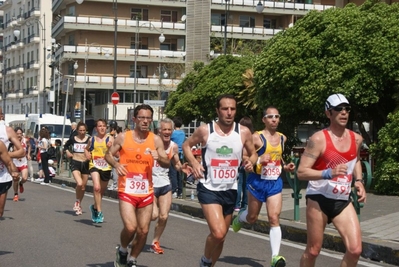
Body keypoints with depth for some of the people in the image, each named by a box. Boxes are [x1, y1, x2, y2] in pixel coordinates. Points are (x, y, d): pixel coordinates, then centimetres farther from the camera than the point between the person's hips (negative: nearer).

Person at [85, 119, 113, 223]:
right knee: (96, 187, -22)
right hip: (94, 166, 0)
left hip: (106, 167, 0)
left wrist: (110, 147, -28)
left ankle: (95, 207, 42)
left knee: (102, 190, 16)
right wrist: (87, 155, 6)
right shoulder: (92, 139, 5)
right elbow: (86, 149, 26)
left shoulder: (110, 139, -3)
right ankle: (99, 212, -15)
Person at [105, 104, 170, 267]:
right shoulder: (123, 137, -3)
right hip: (127, 191, -3)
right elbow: (108, 155, 8)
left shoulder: (156, 140, 1)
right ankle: (122, 250, 15)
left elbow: (167, 164, 3)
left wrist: (158, 158, -19)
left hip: (146, 192, 3)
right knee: (130, 227, -17)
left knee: (143, 231, 7)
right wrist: (116, 165, -13)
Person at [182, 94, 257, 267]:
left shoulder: (243, 132, -3)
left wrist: (250, 162, -11)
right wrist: (194, 163, -10)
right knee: (218, 232, -21)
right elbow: (186, 145, 8)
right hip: (209, 189, -4)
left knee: (221, 237, 15)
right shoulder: (205, 130, -8)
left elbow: (253, 154, 12)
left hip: (230, 190, 4)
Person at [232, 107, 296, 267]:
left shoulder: (282, 138, 7)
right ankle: (239, 219, 51)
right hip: (257, 181, -3)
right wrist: (258, 160, -28)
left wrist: (285, 167, 7)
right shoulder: (256, 137, -12)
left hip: (275, 182, 3)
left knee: (274, 218, -9)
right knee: (252, 218, 14)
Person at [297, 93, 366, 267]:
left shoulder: (356, 139, 4)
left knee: (355, 250, -7)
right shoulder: (318, 139, -14)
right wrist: (328, 173, -31)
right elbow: (301, 172, -17)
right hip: (319, 199, -4)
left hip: (343, 201, 5)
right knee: (313, 251, 6)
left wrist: (358, 181, 8)